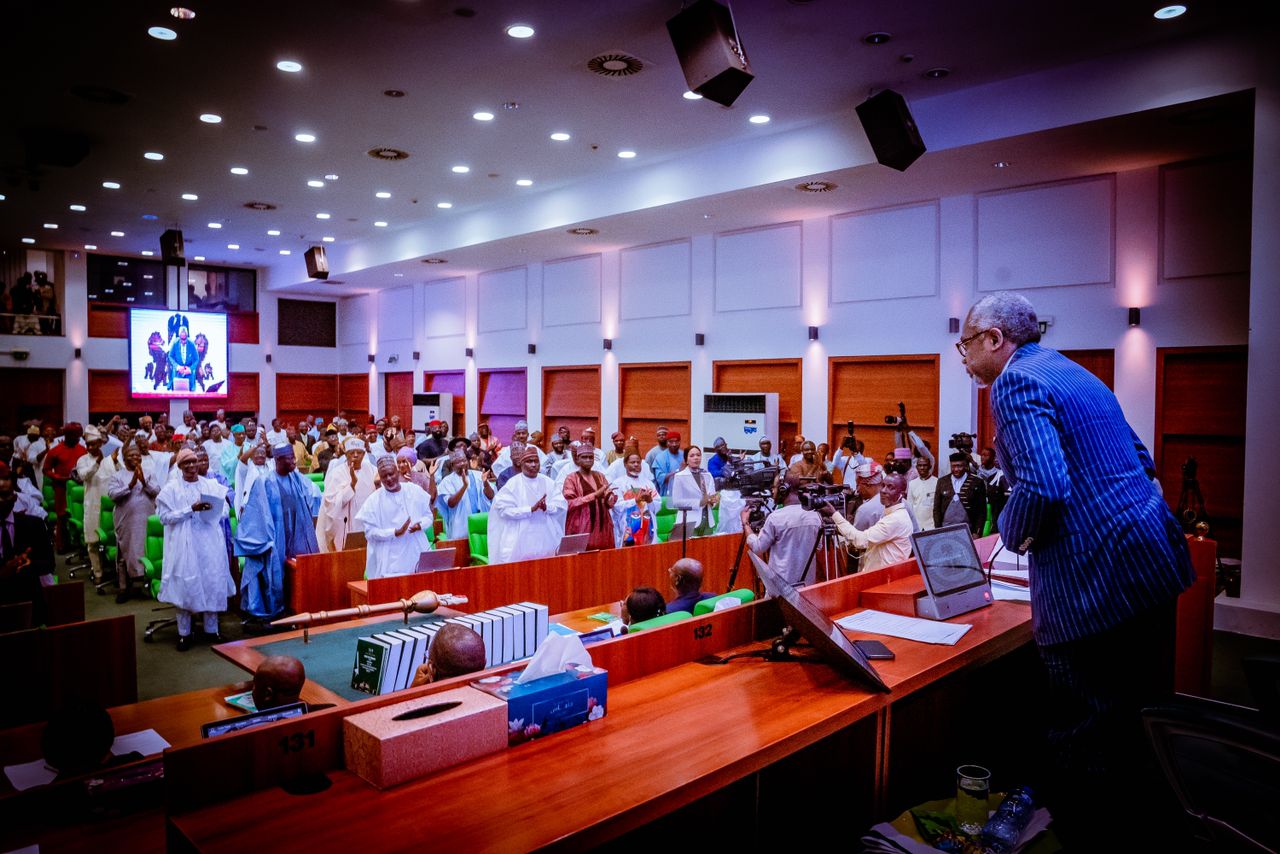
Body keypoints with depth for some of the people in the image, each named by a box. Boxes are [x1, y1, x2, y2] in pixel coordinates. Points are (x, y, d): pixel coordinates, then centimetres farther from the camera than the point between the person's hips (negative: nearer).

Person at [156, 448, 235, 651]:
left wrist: (213, 509, -13)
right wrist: (191, 509, -16)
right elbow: (165, 516, -8)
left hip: (209, 543, 2)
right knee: (185, 585, 0)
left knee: (212, 583, 4)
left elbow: (224, 510, 8)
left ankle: (212, 629, 15)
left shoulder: (211, 485, 8)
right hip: (184, 545, -2)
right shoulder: (171, 489, 1)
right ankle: (184, 633, 11)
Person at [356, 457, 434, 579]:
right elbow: (370, 532, -6)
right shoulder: (374, 500, -3)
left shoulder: (415, 490, 5)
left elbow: (428, 516, 10)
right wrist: (396, 532, -18)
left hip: (418, 552, 3)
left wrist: (420, 525, -12)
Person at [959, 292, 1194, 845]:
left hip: (1095, 581, -10)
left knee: (1085, 736, 2)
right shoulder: (1073, 372, 17)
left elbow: (1043, 488, -26)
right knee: (1141, 716, 21)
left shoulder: (1016, 382, -13)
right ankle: (1154, 819, 37)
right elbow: (1140, 460, 22)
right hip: (1153, 562, 10)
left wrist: (1012, 532, -6)